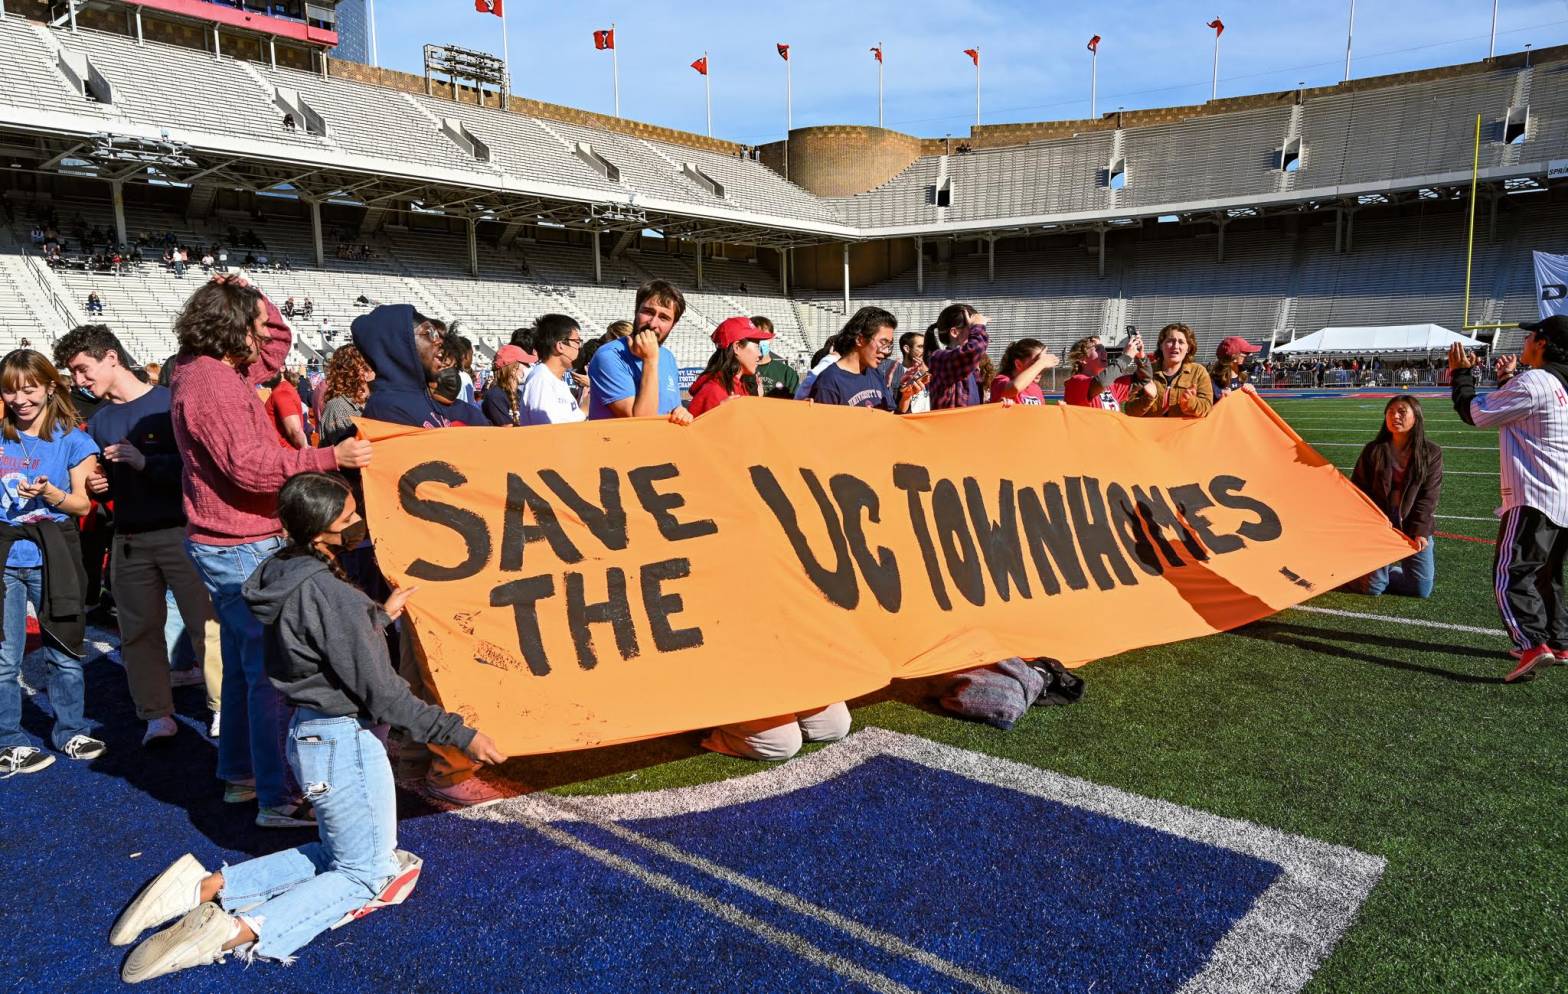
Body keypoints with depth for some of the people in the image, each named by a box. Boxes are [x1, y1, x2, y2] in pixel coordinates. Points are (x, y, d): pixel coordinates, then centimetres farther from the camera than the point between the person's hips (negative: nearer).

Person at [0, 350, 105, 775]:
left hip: (51, 559, -1)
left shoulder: (72, 440, 0)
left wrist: (50, 493, -18)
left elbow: (83, 503, -1)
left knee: (65, 653, 7)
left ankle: (70, 731, 23)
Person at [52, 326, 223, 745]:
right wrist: (97, 487, 2)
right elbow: (104, 484, 23)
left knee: (205, 623, -3)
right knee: (139, 630, 9)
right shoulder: (99, 420, 12)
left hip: (180, 532, -6)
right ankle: (158, 714, 20)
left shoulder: (169, 402, -6)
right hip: (128, 540, 6)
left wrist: (147, 462, -23)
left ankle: (223, 707, 10)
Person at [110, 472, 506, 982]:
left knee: (334, 854, 26)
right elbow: (380, 691, -22)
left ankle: (205, 886, 13)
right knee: (364, 875, 8)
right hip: (345, 742, -9)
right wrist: (459, 734, -17)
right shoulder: (328, 594, -26)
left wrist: (380, 616, 24)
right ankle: (233, 934, -9)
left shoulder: (287, 574, 1)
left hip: (311, 731, 9)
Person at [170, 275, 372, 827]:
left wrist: (250, 299, 7)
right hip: (242, 548, -11)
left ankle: (239, 773, 30)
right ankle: (278, 798, -5)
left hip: (229, 546, 11)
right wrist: (330, 457, -31)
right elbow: (249, 466, -27)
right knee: (274, 667, -10)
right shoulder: (210, 384, -20)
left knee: (244, 661, 18)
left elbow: (278, 345, 23)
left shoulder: (216, 369, 10)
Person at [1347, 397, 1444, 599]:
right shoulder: (1374, 450, -2)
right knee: (1372, 588, -6)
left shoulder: (1431, 453, -2)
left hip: (1414, 529, 1)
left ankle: (1386, 572, 27)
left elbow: (1429, 496, -6)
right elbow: (1358, 491, 0)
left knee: (1422, 589, -1)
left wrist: (1420, 531, -15)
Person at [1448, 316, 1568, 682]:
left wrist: (1461, 373, 6)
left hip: (1534, 499, -10)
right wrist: (1508, 380, 28)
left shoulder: (1531, 383, -15)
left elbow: (1475, 413, -7)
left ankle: (1533, 644, -25)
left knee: (1510, 574, -12)